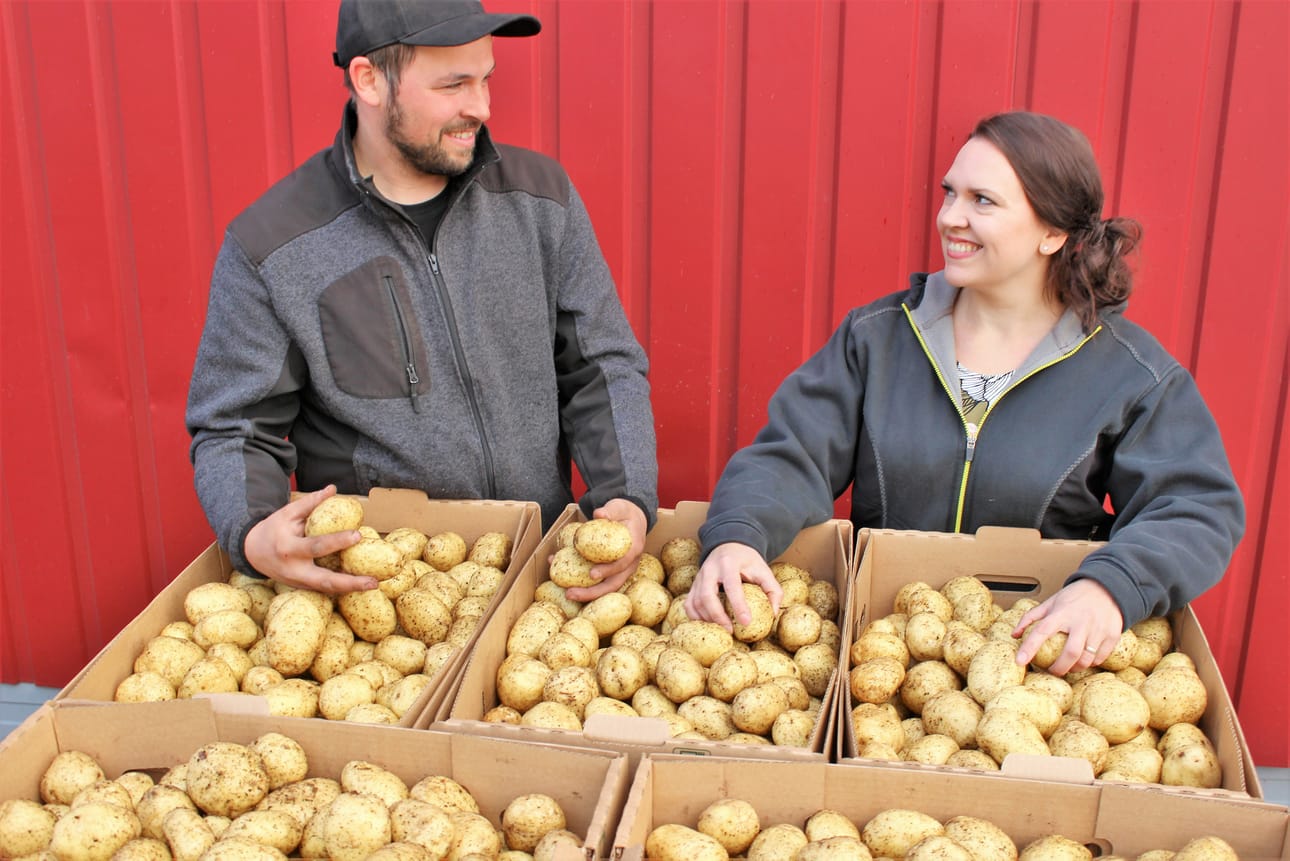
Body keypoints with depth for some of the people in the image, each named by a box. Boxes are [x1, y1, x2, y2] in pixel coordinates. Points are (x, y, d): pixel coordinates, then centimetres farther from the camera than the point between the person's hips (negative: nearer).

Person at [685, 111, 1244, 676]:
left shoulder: (1129, 370, -1)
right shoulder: (877, 336, 4)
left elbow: (1200, 508, -8)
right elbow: (792, 455, -4)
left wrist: (1111, 587, -29)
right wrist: (736, 537, -26)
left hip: (1039, 644, -1)